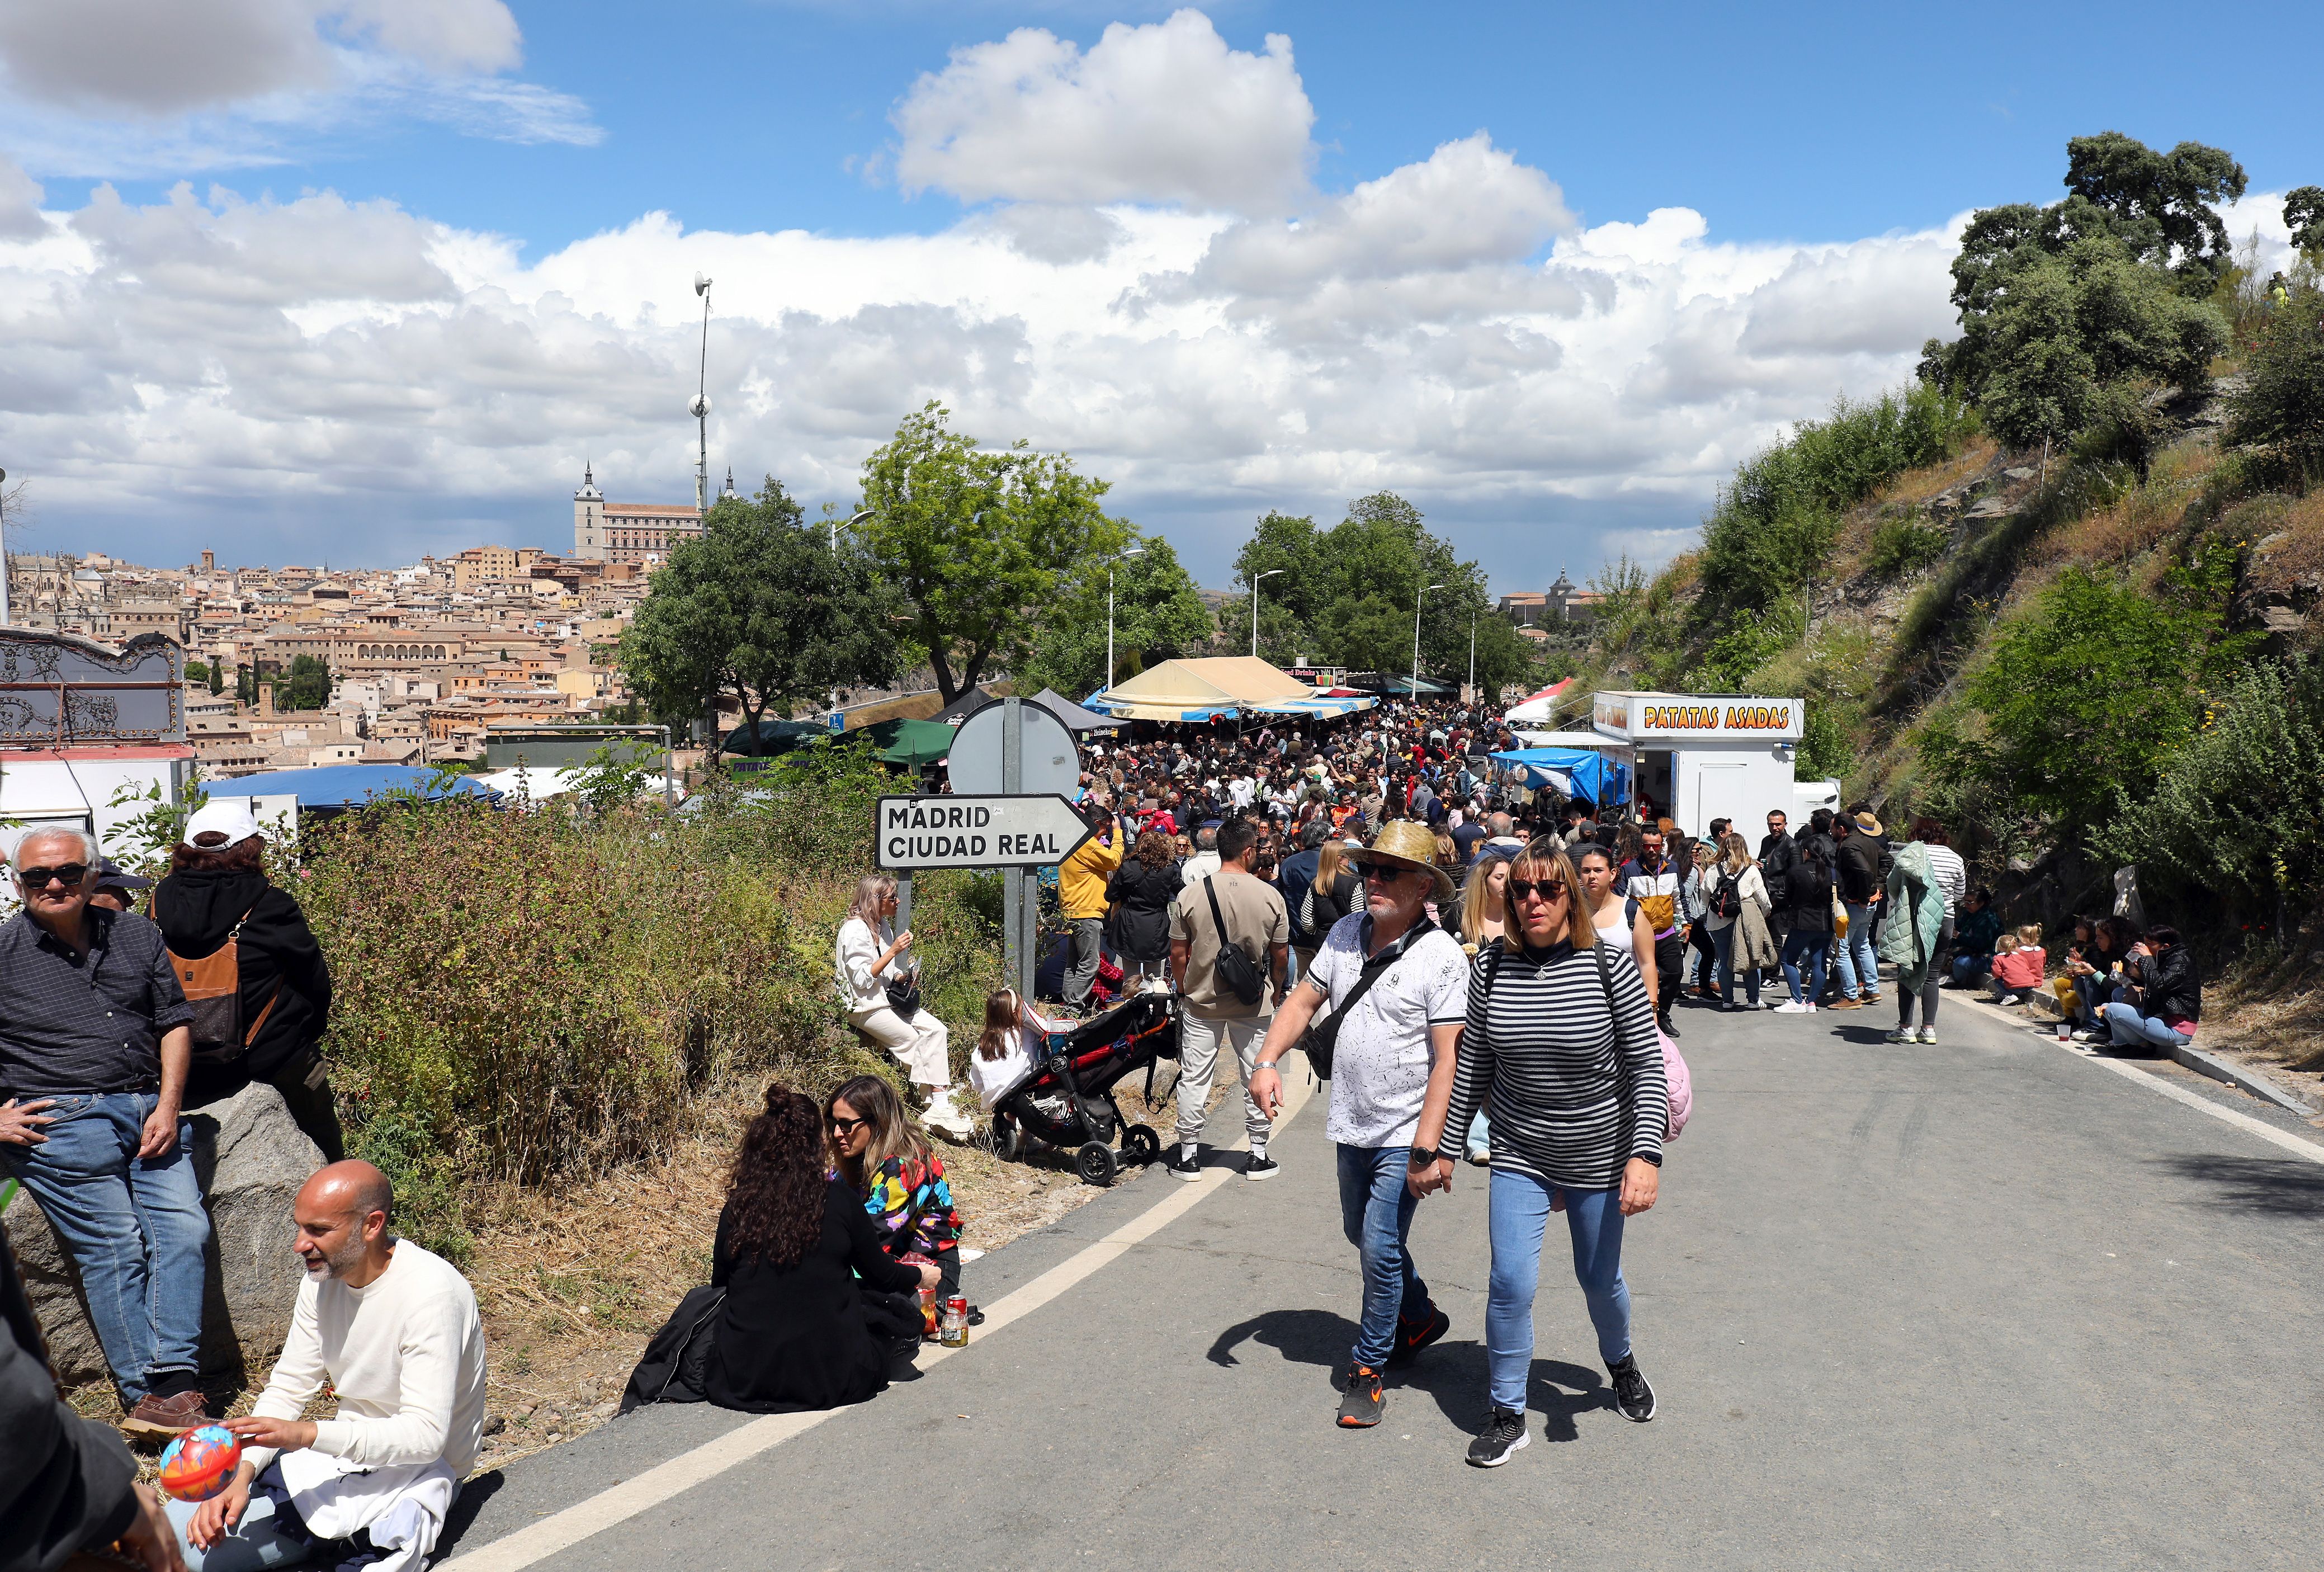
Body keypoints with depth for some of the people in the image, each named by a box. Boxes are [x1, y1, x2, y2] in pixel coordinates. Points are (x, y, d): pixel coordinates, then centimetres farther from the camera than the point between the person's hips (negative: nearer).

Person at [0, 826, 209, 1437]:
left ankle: (172, 1383, -10)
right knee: (114, 1246, -9)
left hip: (147, 1108, 4)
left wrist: (168, 1105, 3)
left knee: (185, 1230, -10)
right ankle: (147, 1396, -5)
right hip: (59, 1122, -4)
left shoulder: (136, 935, 12)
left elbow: (174, 1021, 14)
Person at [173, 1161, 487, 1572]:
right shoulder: (324, 1278, -1)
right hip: (343, 1451, 7)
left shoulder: (431, 1292, -26)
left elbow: (426, 1435, -28)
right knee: (183, 1532, -5)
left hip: (415, 1469, -7)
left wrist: (307, 1433, -36)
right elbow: (287, 1390, 4)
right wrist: (242, 1474, -13)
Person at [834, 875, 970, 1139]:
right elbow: (862, 979, -20)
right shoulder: (855, 929, -15)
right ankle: (938, 1106, -5)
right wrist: (893, 952, -22)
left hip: (889, 998, 8)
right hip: (865, 1006, -8)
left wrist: (903, 978, 3)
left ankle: (940, 1104, -19)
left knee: (937, 1030, -12)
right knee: (913, 1041, -17)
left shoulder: (884, 925, 13)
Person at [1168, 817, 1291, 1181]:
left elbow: (1178, 953, -3)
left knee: (1194, 1078, 10)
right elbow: (1280, 955, -2)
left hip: (1201, 1001, 0)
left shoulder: (1190, 895, -10)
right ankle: (1258, 1157, 20)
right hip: (1253, 1003, 0)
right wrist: (1276, 992, 16)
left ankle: (1189, 1156, 17)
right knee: (1257, 1078, 12)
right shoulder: (1271, 896, -10)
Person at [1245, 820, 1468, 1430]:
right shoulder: (1346, 933, 2)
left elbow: (1448, 1057, -18)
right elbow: (1304, 1000, 9)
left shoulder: (1443, 956, -16)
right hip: (1353, 1127, 7)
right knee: (1365, 1236, 21)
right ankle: (1420, 1317, 46)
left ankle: (1367, 1368, 14)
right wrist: (1267, 1060, -7)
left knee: (1380, 1249, -6)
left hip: (1405, 1134, -7)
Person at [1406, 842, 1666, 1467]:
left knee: (1599, 1279, 16)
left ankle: (1620, 1362, 48)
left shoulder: (1609, 964, -15)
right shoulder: (1492, 970, -7)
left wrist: (1645, 1156, -21)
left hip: (1599, 1157, -1)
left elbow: (1647, 1066, -13)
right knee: (1511, 1282, -7)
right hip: (1520, 1156, 1)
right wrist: (1438, 1147, 5)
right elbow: (1472, 1069, 2)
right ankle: (1507, 1414, 13)